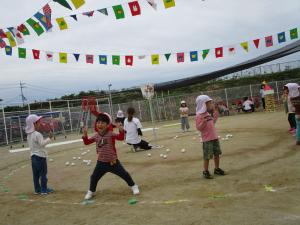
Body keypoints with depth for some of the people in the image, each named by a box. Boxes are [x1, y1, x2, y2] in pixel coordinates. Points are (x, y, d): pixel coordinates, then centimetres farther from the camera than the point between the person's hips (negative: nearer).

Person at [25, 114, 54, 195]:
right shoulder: (37, 134, -18)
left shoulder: (29, 135, 9)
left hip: (33, 156, 8)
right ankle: (44, 190, 5)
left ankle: (37, 189, 20)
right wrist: (49, 138, -19)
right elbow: (42, 143, -24)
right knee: (43, 174, 0)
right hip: (40, 156, -8)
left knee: (36, 174, 13)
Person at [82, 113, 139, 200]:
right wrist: (85, 135, -8)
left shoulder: (110, 134, -11)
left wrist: (121, 130, -38)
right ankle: (91, 191, 34)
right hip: (101, 163, 3)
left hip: (113, 161, -3)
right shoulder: (96, 136, 1)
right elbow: (87, 142, 10)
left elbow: (121, 138, -20)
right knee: (94, 177, 9)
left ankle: (133, 186, 26)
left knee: (124, 174, 4)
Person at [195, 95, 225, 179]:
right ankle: (205, 171, 13)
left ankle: (217, 169, 32)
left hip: (215, 137, 8)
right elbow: (198, 128, -19)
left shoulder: (208, 114, 11)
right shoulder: (199, 116, -15)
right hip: (207, 140, -8)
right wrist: (204, 121, -34)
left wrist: (215, 115, 18)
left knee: (217, 154, 16)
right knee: (207, 156, -1)